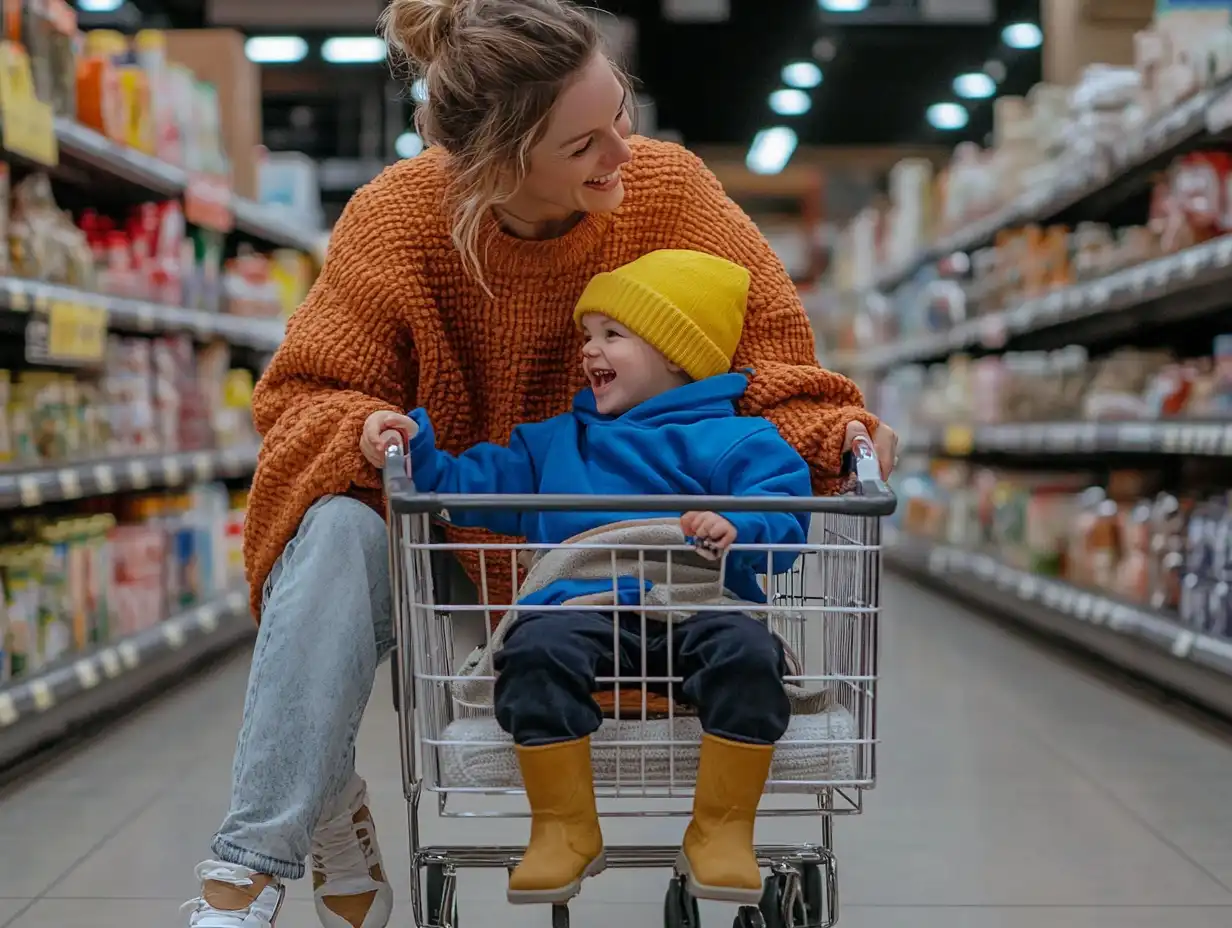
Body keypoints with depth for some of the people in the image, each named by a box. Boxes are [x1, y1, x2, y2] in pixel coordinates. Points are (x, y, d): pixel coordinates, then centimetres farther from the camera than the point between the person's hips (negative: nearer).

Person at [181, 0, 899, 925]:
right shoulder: (396, 219, -16)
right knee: (339, 537, -32)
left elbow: (763, 351, -9)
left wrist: (830, 426, -30)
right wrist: (363, 431, -31)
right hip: (446, 533, -1)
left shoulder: (669, 187, -14)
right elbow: (308, 390, -8)